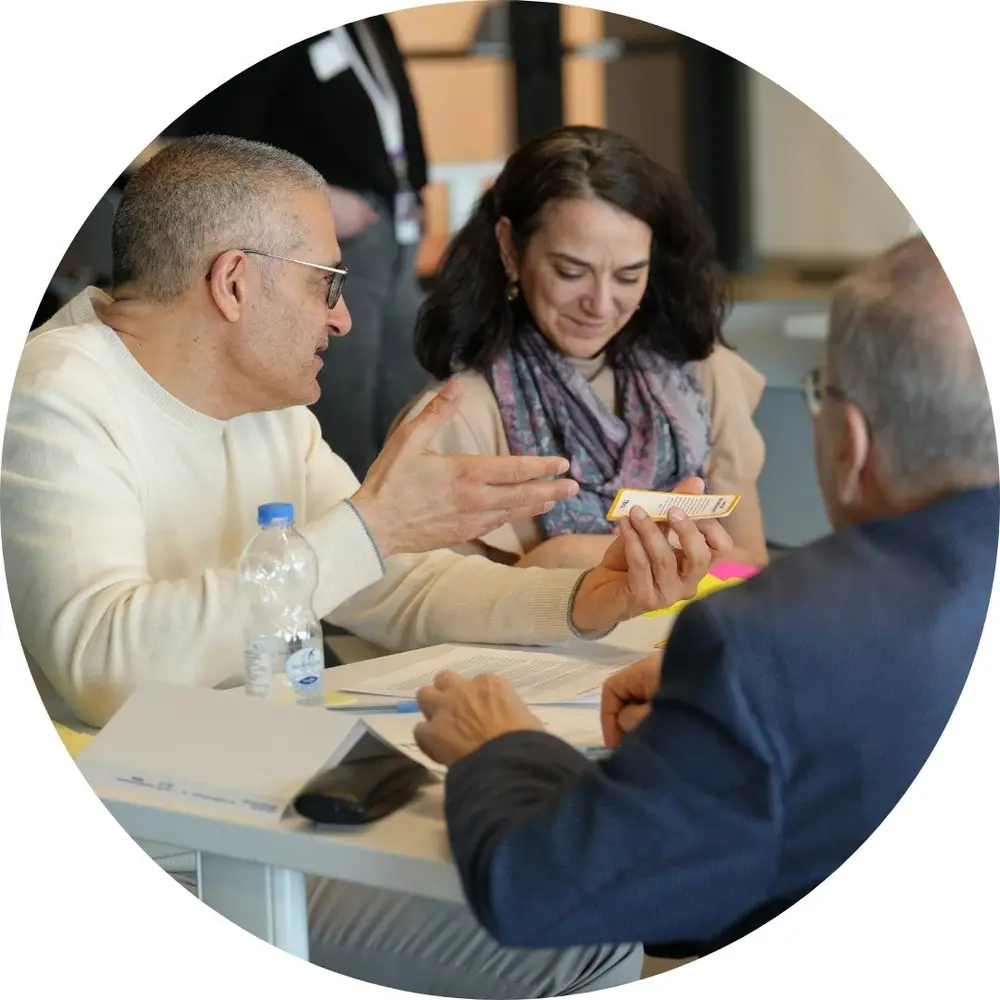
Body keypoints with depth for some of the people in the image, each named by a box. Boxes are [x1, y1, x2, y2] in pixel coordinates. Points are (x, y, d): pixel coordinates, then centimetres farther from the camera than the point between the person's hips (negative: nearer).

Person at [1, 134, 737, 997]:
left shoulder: (269, 408, 11)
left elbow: (404, 590, 13)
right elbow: (108, 664, -32)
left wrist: (589, 600, -4)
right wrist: (367, 526, -29)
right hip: (151, 858, -9)